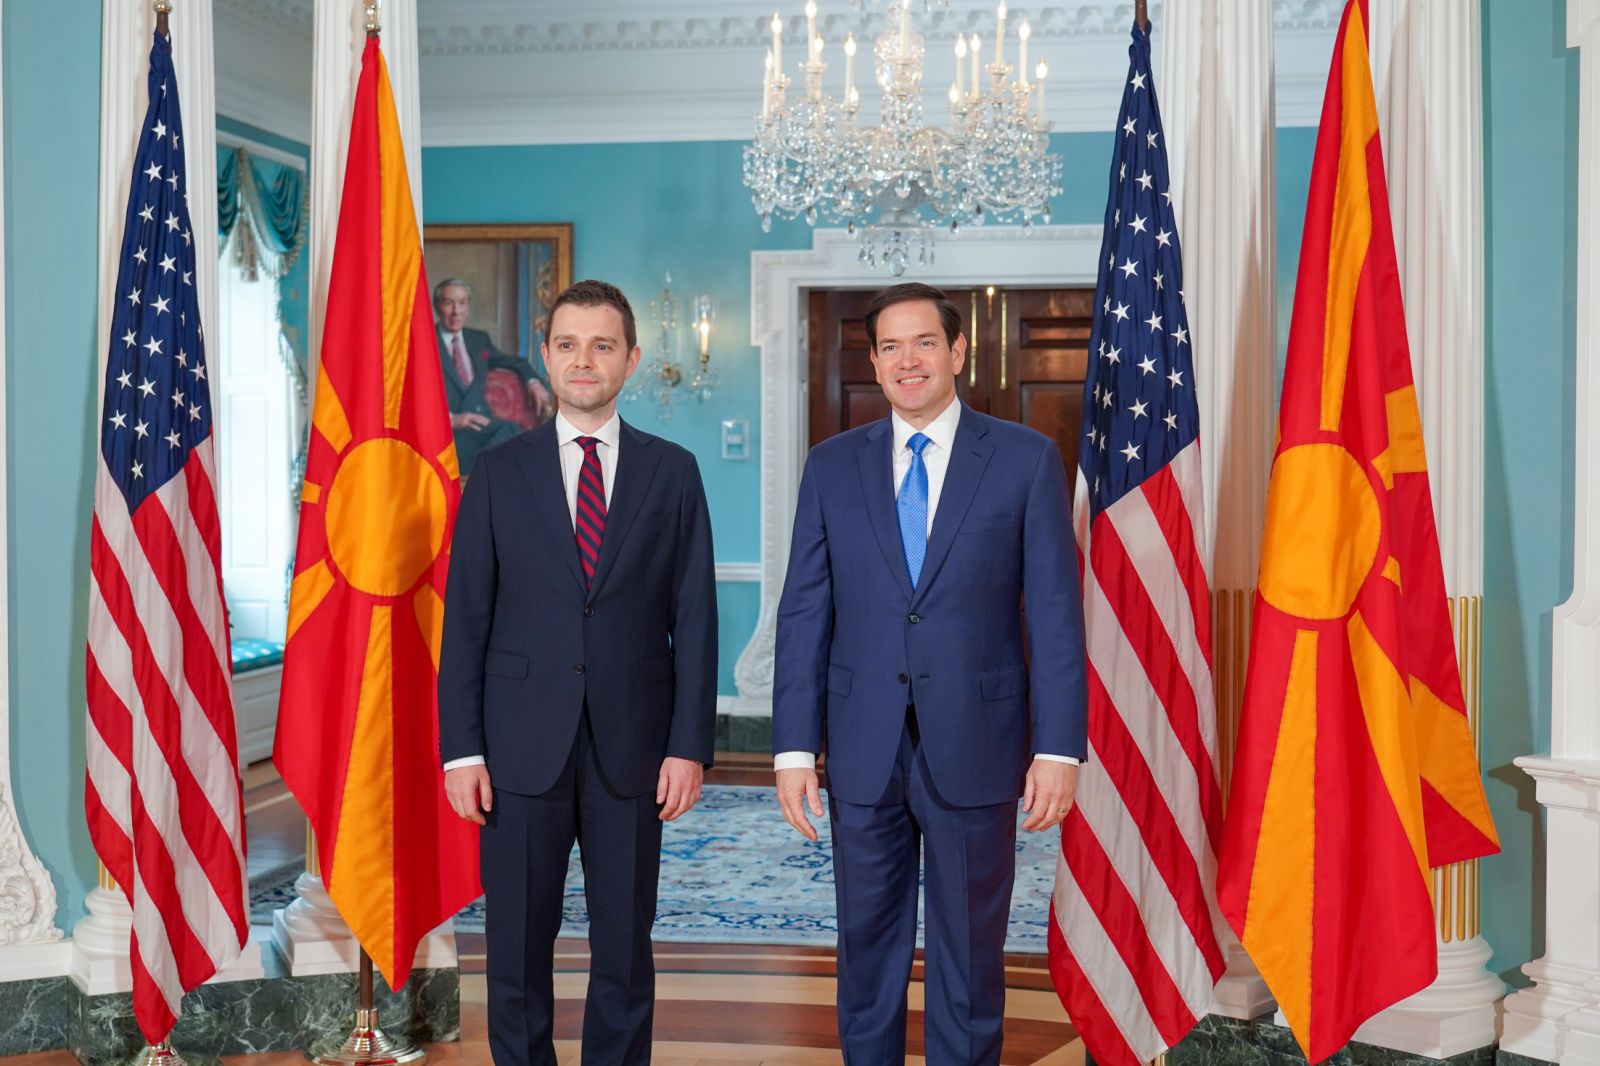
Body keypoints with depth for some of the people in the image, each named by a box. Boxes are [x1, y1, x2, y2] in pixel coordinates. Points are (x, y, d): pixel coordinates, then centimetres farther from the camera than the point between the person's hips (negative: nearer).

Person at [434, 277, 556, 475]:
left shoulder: (479, 340, 22)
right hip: (448, 433, -5)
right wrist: (451, 419, -19)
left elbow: (515, 362, 35)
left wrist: (533, 382, 12)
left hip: (484, 425, 5)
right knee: (509, 430, -33)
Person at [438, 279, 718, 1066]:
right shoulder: (499, 472, 4)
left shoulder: (672, 472, 4)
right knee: (518, 948, 8)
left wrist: (690, 744, -4)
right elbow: (466, 618, 2)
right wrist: (461, 748, -4)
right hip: (523, 743, 0)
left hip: (632, 746, 0)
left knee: (625, 948, 8)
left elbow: (694, 619, 2)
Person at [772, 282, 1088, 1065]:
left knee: (969, 959, 10)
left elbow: (1055, 613, -3)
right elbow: (803, 613, 3)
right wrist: (794, 747, -2)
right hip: (863, 750, 2)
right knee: (867, 950, 13)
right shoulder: (832, 466, 5)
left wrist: (1059, 747, -8)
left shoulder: (1026, 459, -1)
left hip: (975, 747, -2)